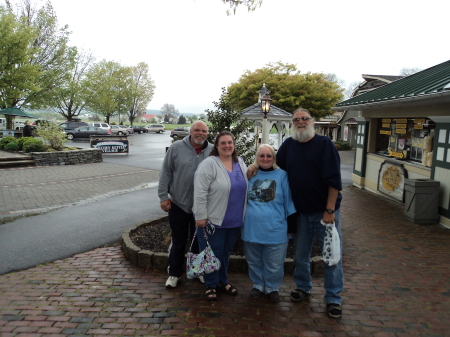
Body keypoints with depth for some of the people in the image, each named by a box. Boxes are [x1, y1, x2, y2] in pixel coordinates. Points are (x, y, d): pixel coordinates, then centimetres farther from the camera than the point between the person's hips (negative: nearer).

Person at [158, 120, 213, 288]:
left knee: (199, 241, 16)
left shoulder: (212, 151, -2)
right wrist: (163, 196, -6)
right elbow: (166, 173, -3)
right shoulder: (176, 148, -6)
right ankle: (174, 273, 29)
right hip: (178, 204, -1)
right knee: (178, 241, 13)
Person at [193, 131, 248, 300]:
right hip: (213, 220, -6)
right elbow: (200, 192, -17)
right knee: (213, 253, 6)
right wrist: (200, 216, -18)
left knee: (226, 252, 18)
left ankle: (223, 281, 35)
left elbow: (246, 187, 16)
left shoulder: (240, 163, 7)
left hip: (234, 221, 6)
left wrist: (244, 214, 15)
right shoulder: (208, 164, -14)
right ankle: (211, 285, 24)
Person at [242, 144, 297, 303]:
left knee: (274, 265, 11)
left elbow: (289, 202, 0)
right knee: (254, 262, 18)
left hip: (275, 230, -2)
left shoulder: (282, 176, -3)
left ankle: (272, 287, 35)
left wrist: (291, 226, 0)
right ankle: (257, 285, 40)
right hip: (251, 229, 3)